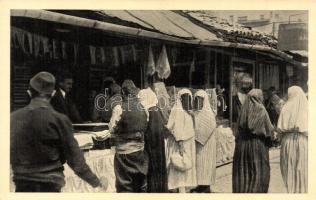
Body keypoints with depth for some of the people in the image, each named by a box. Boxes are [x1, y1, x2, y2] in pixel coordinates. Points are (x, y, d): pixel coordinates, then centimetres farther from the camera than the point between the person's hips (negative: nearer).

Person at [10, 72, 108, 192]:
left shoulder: (14, 118, -3)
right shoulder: (59, 120, -12)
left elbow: (10, 154, 7)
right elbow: (74, 158, -8)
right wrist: (96, 181, 3)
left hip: (22, 185, 3)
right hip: (49, 185, -3)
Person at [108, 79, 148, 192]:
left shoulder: (119, 108, -14)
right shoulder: (143, 107, -2)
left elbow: (112, 129, -12)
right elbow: (146, 127, 6)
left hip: (124, 151, -4)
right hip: (141, 150, 4)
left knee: (125, 185, 6)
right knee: (142, 184, 17)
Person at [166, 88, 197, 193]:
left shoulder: (187, 112, 16)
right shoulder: (177, 110, -11)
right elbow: (177, 128, -19)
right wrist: (181, 143, -24)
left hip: (188, 144, 9)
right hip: (180, 144, -9)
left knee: (186, 168, 11)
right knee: (182, 168, -10)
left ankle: (184, 189, 18)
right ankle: (182, 191, -10)